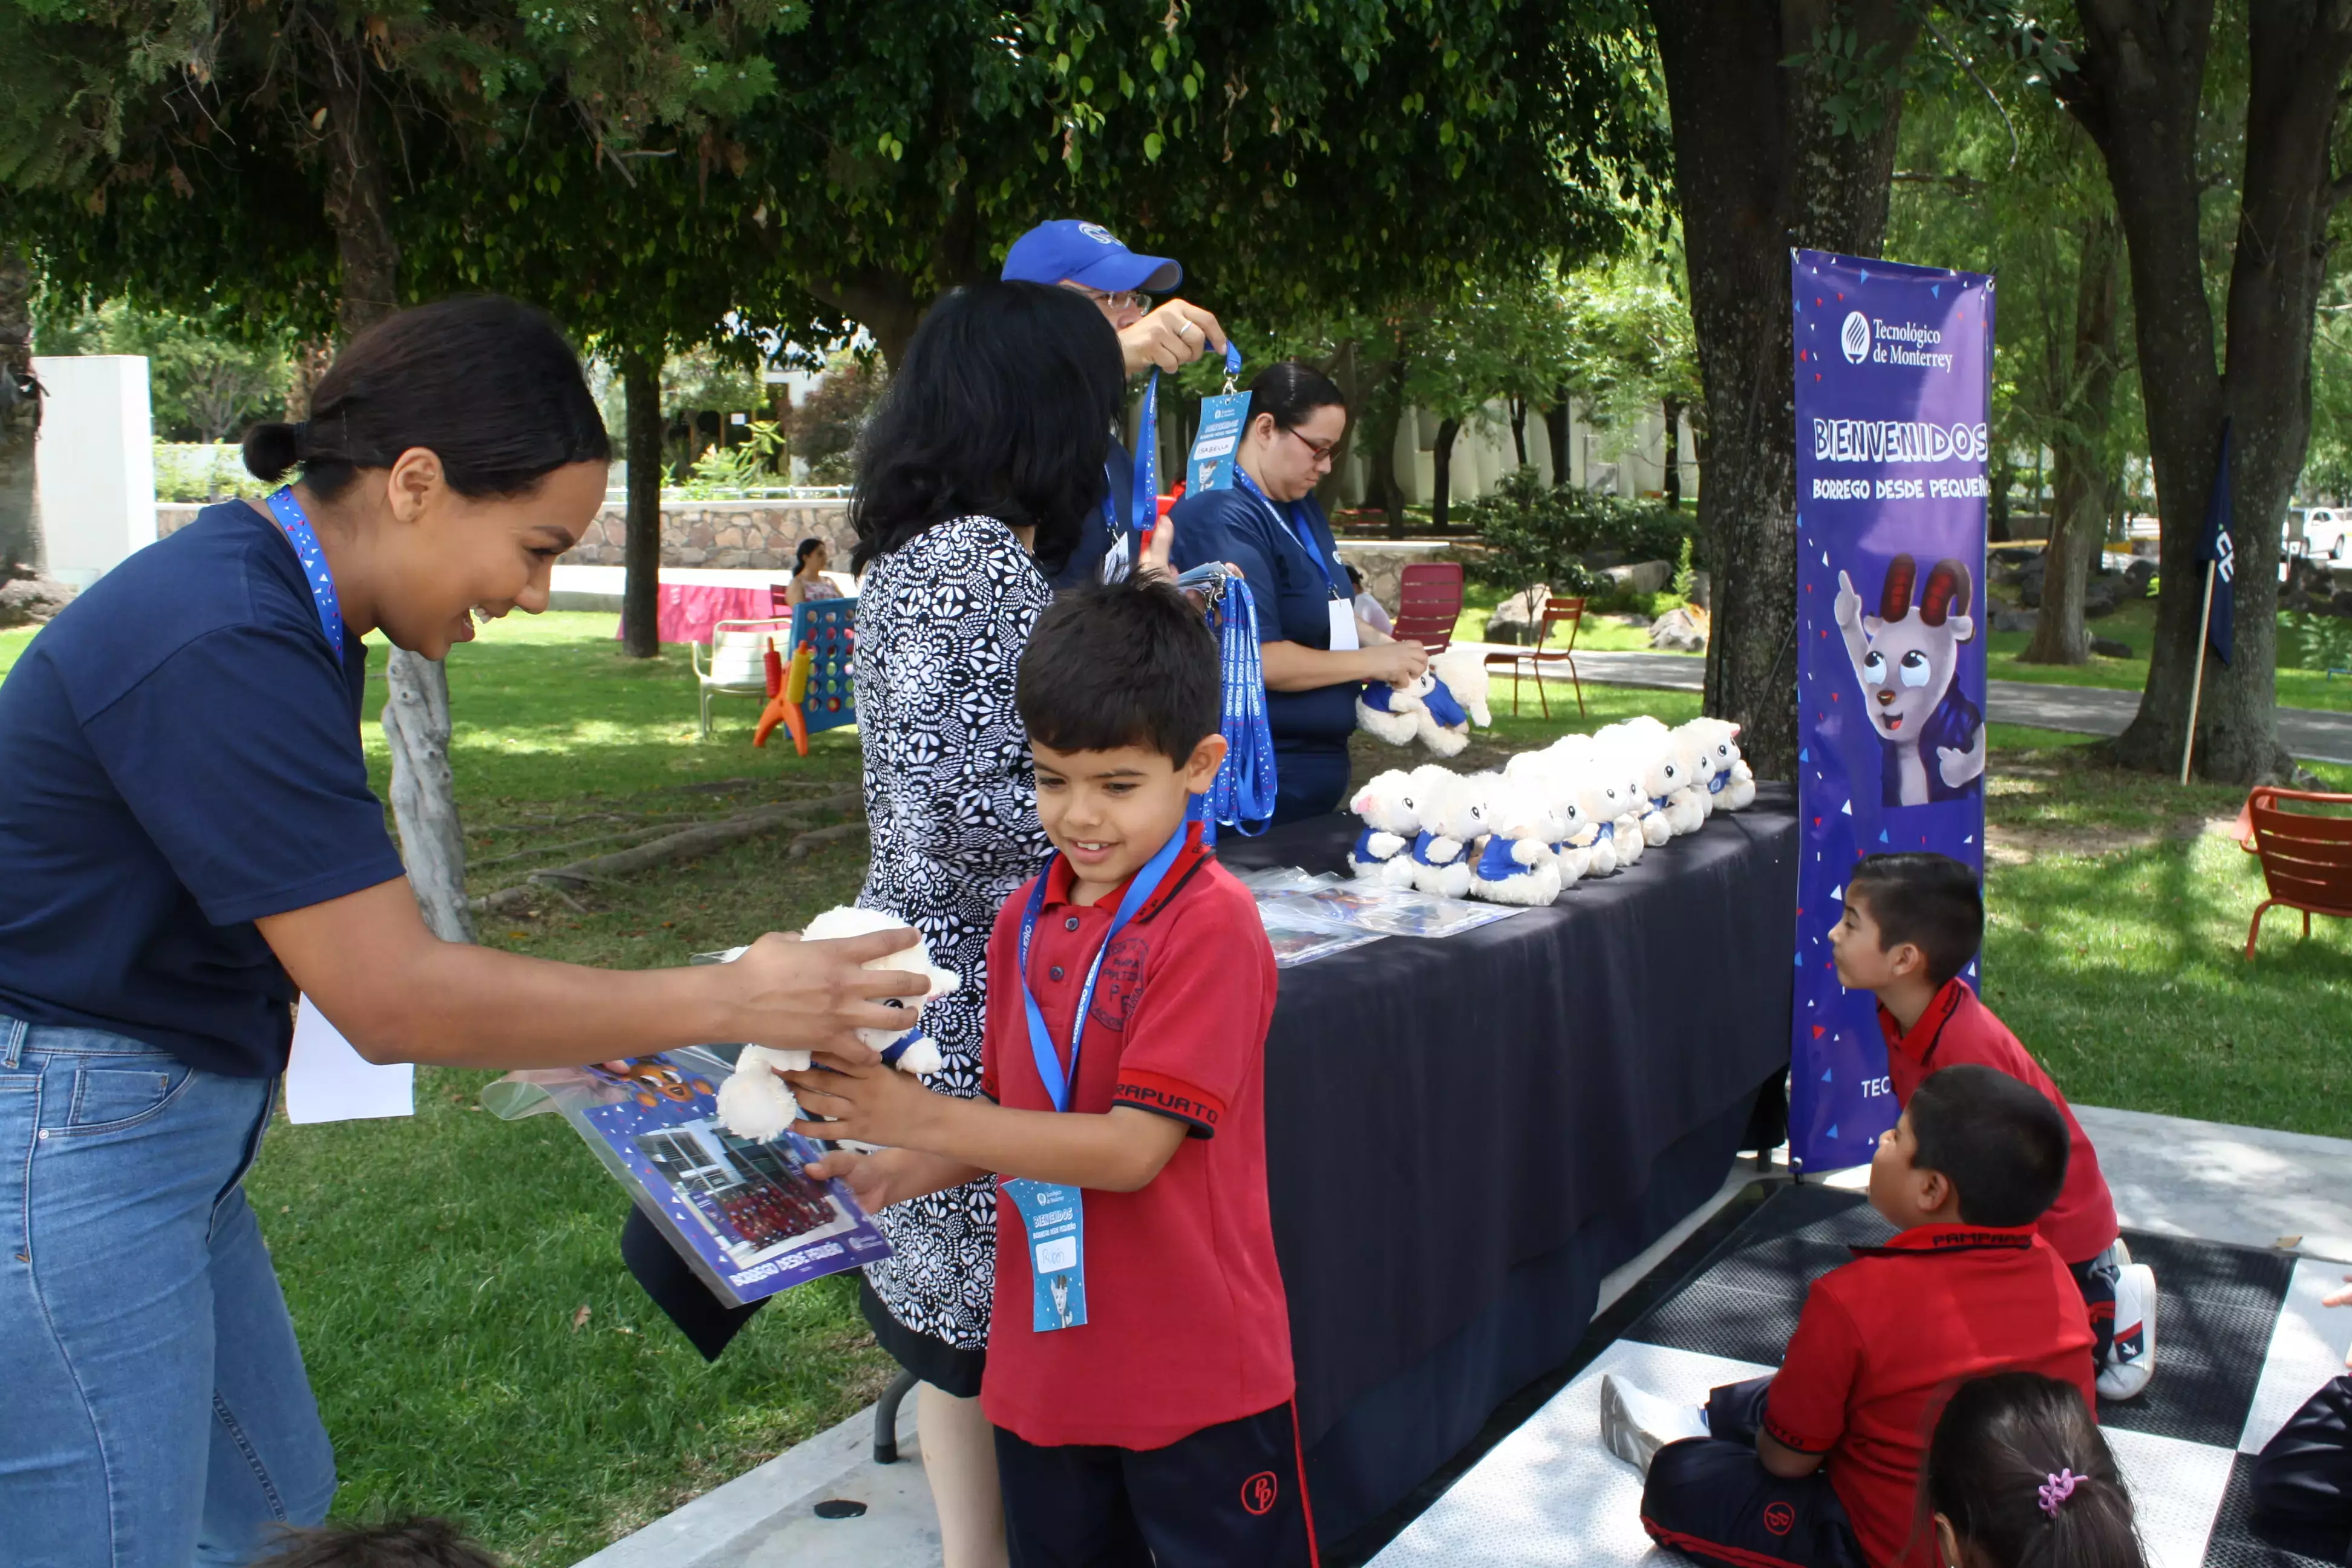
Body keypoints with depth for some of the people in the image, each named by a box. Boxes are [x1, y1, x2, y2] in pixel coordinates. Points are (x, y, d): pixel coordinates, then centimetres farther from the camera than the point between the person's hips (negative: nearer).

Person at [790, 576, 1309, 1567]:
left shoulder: (1210, 926, -18)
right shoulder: (1025, 919, 4)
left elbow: (1130, 1149, -22)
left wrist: (924, 1121, -24)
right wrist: (903, 1176, -5)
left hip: (1195, 1378, -6)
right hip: (1044, 1365, 6)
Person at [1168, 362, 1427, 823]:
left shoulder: (1301, 506, 11)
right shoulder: (1222, 519, -20)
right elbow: (1253, 658, -26)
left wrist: (1378, 642, 5)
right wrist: (1371, 663, -16)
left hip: (1318, 764, 10)